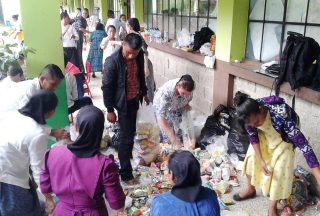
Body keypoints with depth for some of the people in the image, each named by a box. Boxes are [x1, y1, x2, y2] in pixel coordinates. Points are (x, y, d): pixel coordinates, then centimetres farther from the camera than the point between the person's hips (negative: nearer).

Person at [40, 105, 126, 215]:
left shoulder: (54, 153, -19)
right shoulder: (105, 164, -29)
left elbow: (45, 186, -1)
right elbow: (118, 206, -18)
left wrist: (49, 200, 20)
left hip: (62, 211, 2)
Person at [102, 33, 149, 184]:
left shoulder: (139, 55, -7)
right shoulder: (112, 62, -25)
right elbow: (107, 87, -18)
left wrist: (144, 92, 18)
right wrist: (110, 110, -15)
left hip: (135, 98, 7)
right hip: (123, 102, -6)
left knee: (131, 131, 23)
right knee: (127, 136, -2)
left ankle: (128, 153, 49)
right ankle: (125, 172, 11)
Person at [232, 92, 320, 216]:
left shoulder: (281, 115, -46)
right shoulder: (249, 116, -31)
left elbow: (303, 144, -46)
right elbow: (253, 136, -12)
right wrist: (261, 160, -20)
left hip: (284, 137, -4)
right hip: (264, 134, 4)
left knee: (279, 169, -4)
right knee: (252, 157, 6)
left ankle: (272, 206, 19)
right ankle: (250, 190, 35)